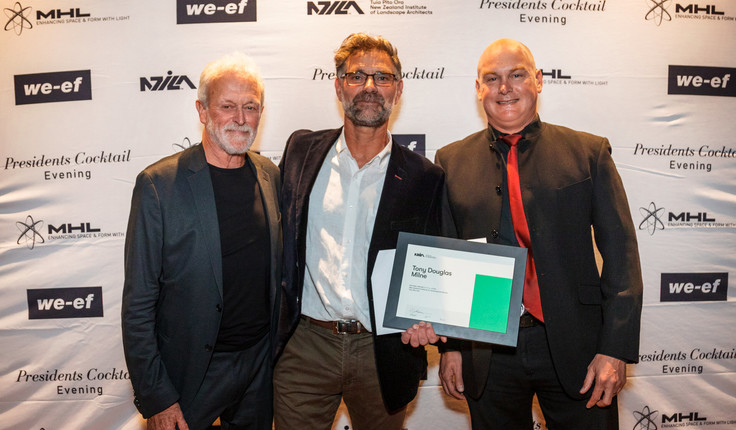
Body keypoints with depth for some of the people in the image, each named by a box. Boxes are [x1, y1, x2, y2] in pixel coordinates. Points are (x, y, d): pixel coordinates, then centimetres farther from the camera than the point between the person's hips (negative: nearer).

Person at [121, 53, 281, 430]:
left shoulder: (270, 175, 0)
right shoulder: (158, 184, -15)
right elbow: (138, 303, -13)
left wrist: (279, 350, 8)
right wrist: (154, 397, -12)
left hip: (262, 360, 5)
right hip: (190, 371, -4)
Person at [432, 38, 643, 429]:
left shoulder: (589, 152, 1)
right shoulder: (451, 161, 4)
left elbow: (621, 254, -2)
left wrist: (616, 349, -9)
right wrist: (449, 345, 2)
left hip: (574, 351, 0)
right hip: (486, 353, 1)